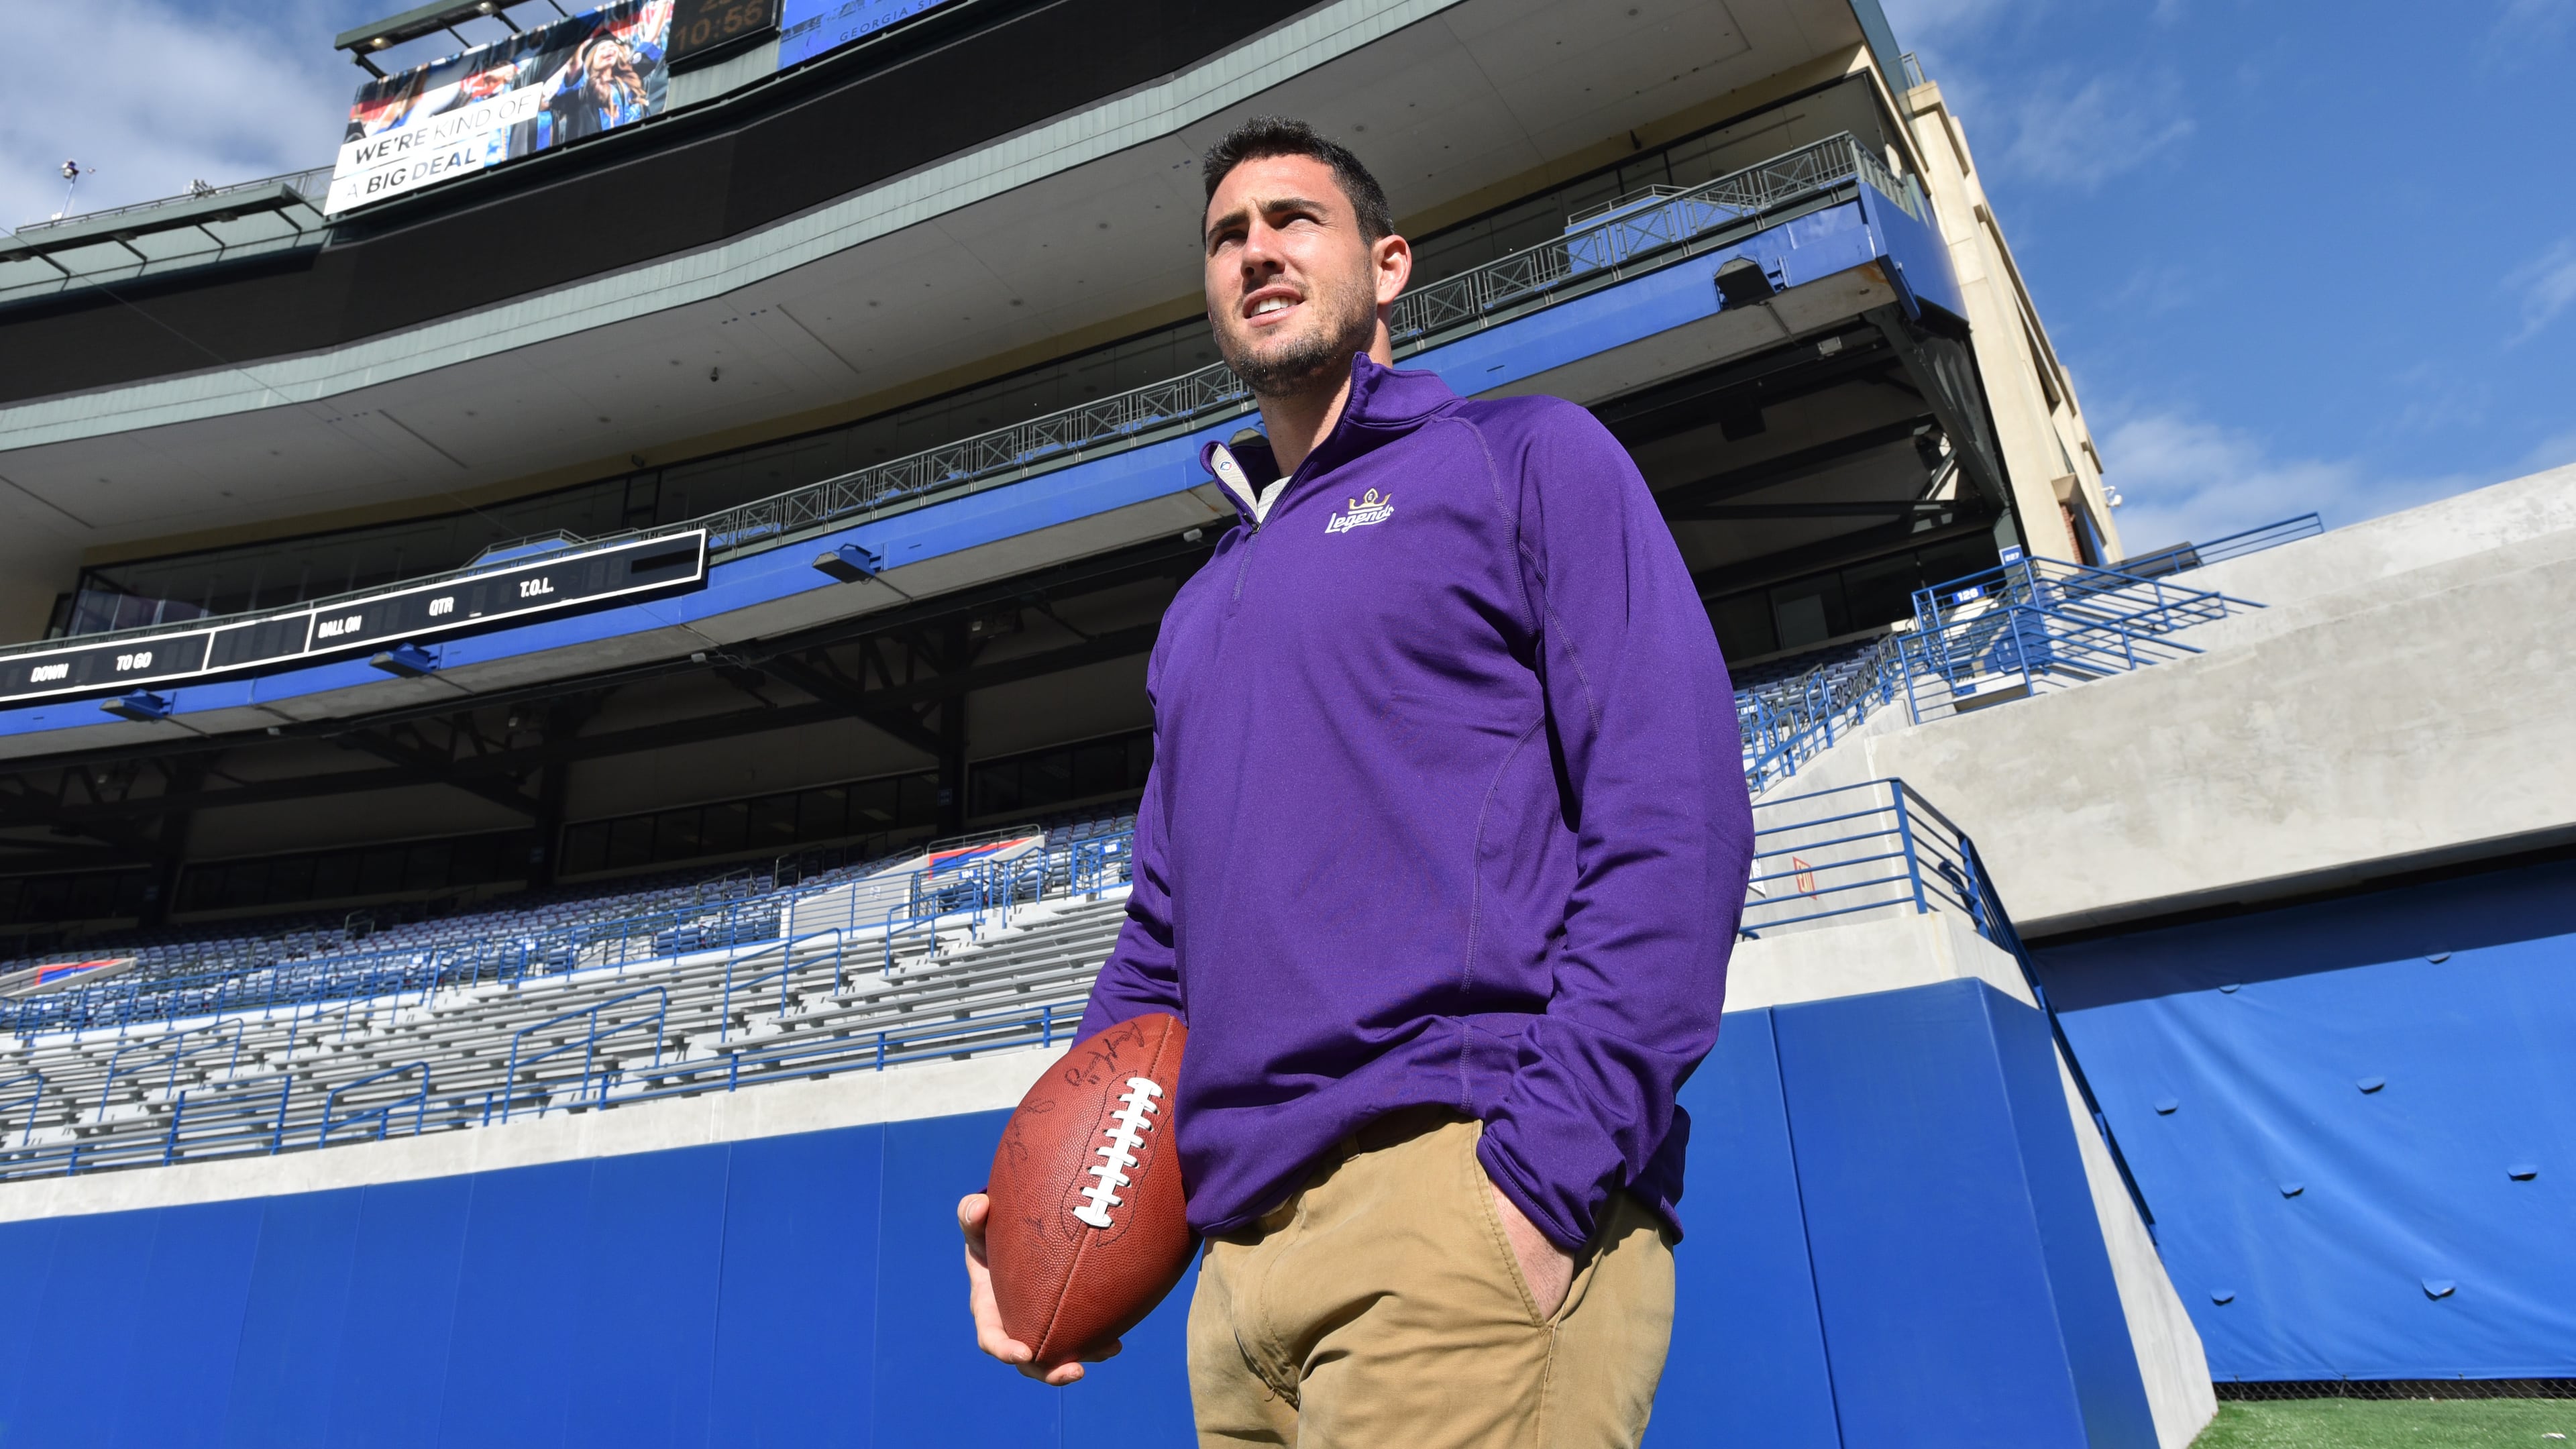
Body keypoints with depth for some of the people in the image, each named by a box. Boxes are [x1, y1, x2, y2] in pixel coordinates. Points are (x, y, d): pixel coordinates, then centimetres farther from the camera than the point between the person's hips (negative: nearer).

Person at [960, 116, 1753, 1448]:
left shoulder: (1523, 458, 4)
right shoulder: (1203, 606, 23)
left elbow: (1673, 814, -8)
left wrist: (1548, 1167, -18)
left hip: (1462, 1192, -6)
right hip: (1241, 1246, 6)